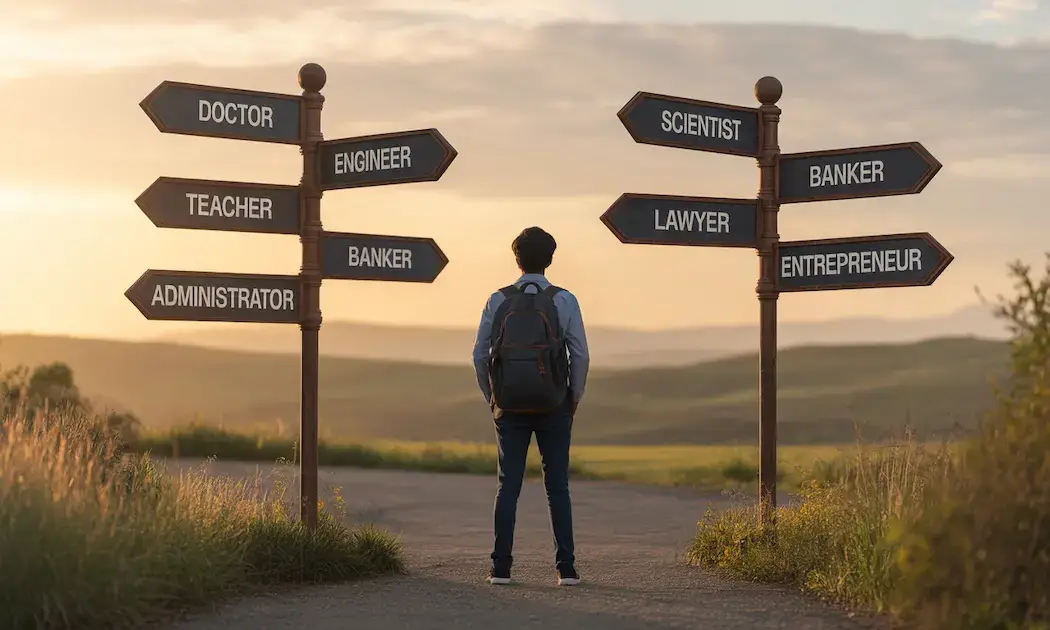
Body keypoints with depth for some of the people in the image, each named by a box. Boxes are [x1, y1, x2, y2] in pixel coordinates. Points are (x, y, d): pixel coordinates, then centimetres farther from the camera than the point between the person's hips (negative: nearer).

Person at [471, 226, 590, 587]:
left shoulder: (498, 301, 2)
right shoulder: (564, 301, -3)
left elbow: (480, 356, 2)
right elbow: (580, 356, -5)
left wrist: (492, 400, 12)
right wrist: (574, 400, 7)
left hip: (510, 408, 1)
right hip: (553, 407, -1)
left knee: (508, 486, 4)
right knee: (558, 487, 3)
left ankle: (501, 567, 0)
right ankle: (566, 568, 0)